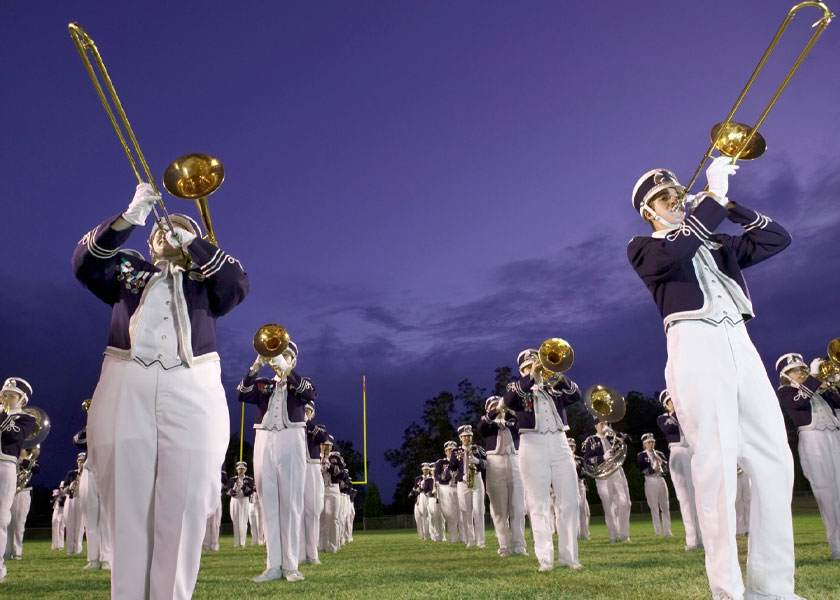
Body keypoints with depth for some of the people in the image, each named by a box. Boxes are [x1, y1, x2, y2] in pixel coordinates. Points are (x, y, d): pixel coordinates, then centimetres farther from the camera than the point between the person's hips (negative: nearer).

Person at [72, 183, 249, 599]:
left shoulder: (206, 279, 20)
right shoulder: (126, 269, 22)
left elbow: (238, 284, 0)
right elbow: (85, 262, 4)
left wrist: (191, 240, 2)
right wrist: (128, 218, -7)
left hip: (192, 395, -1)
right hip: (127, 391, 1)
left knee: (183, 510, -3)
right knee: (127, 506, 1)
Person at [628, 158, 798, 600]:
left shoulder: (717, 245, 29)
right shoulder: (643, 247, 11)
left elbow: (778, 239, 22)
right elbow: (673, 252, -12)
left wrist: (729, 205, 15)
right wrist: (712, 196, -8)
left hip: (740, 343, 6)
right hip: (694, 344, -6)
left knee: (775, 460, -2)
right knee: (717, 461, -13)